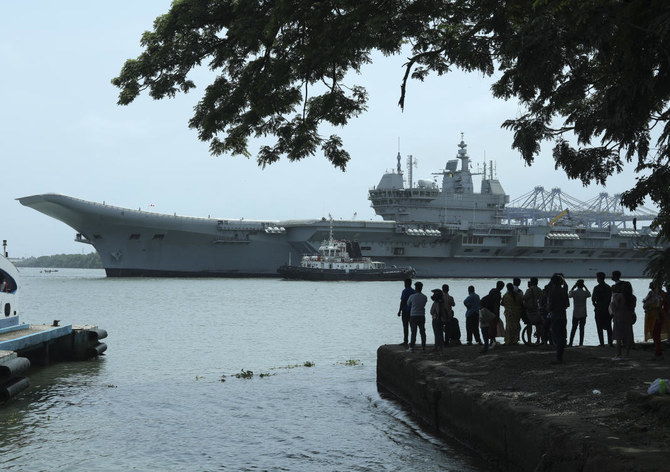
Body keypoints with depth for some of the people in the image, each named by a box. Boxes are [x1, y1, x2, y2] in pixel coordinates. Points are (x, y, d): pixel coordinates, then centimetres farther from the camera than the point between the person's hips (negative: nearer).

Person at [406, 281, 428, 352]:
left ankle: (411, 347, -5)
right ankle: (423, 346, 14)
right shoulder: (425, 297, -2)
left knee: (413, 332, -2)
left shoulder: (412, 296, -10)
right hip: (422, 316, 2)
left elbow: (408, 304, 6)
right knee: (422, 332, 11)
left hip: (413, 316, -2)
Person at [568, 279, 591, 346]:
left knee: (574, 328, 8)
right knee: (581, 328, 3)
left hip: (575, 314, 1)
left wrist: (573, 287, 15)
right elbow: (589, 295, 18)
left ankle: (570, 342, 5)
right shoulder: (585, 293, -6)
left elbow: (569, 295, 17)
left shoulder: (574, 292, -6)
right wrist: (585, 287, 15)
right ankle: (581, 343, 0)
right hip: (583, 314, -1)